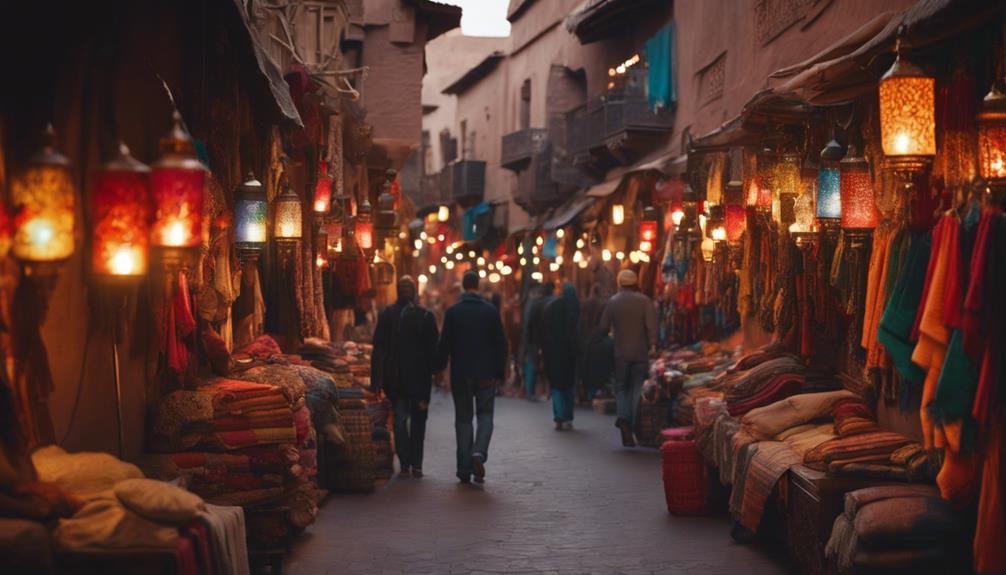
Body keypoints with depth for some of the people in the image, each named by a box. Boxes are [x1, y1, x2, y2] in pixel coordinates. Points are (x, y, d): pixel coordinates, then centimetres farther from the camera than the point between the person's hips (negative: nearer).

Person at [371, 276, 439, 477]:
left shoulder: (387, 315, 0)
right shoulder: (426, 315, -5)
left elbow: (379, 348, -1)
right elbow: (432, 348, -3)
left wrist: (377, 378, 0)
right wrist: (434, 369, 5)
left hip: (395, 376, 1)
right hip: (419, 376, -1)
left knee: (400, 418, 8)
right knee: (418, 419, 8)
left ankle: (404, 465, 6)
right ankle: (416, 465, 8)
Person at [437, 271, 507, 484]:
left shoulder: (453, 312, -4)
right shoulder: (491, 310, -2)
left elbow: (445, 344, -3)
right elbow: (501, 344, 0)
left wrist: (441, 367, 10)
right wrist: (499, 372, 7)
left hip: (460, 374, 0)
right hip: (487, 374, 0)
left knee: (463, 419, 8)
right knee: (485, 415, 11)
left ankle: (464, 469, 8)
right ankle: (479, 453, -14)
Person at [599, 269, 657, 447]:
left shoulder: (613, 301, 1)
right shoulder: (644, 301, -2)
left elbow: (604, 327, 3)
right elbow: (651, 325, -13)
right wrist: (652, 344, -7)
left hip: (620, 353, 1)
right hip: (640, 352, 0)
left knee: (621, 387, 10)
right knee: (637, 389, 8)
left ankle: (623, 416, -17)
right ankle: (633, 425, 3)